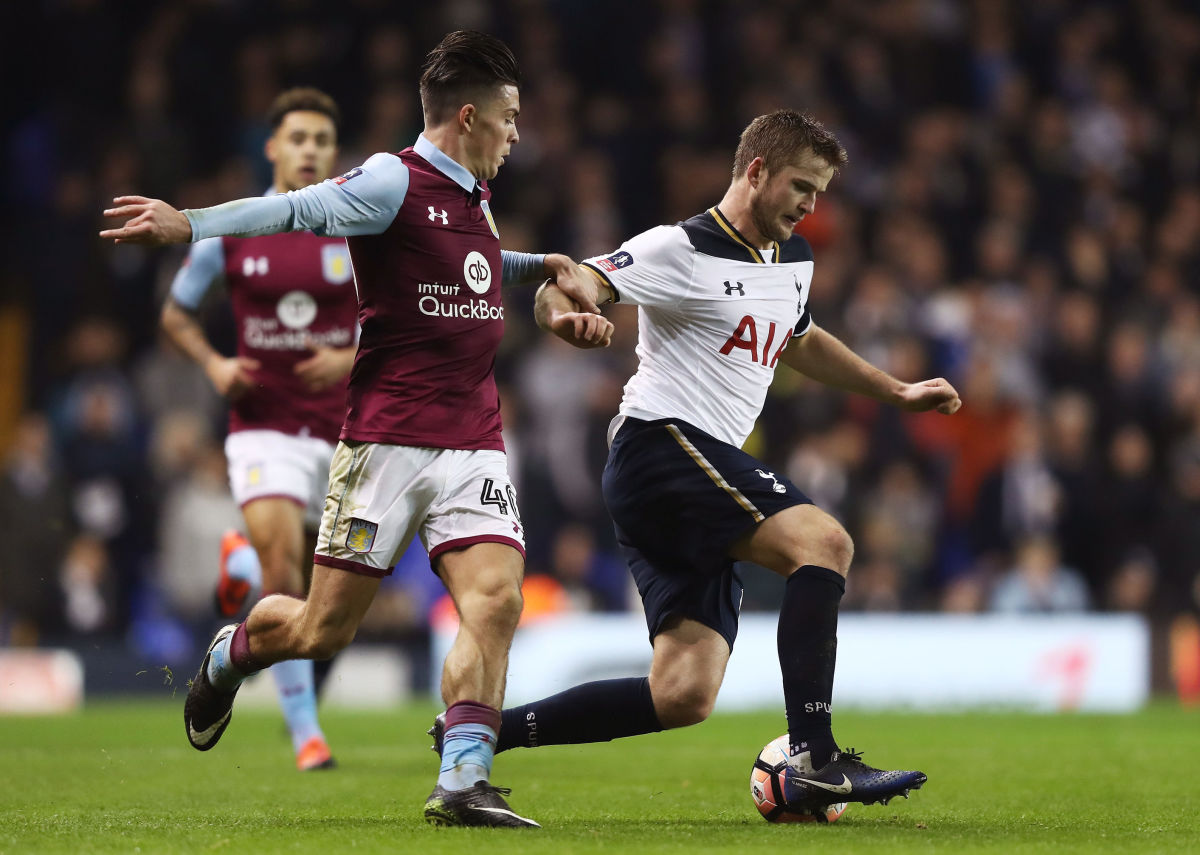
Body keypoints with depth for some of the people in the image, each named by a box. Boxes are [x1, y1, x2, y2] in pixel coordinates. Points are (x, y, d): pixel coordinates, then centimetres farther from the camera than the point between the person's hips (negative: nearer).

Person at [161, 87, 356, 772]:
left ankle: (242, 560, 47)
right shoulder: (229, 232, -1)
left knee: (313, 574, 10)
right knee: (283, 558, -20)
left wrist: (350, 360, -15)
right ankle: (304, 728, -11)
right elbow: (177, 313, 12)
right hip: (263, 426, -2)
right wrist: (214, 364, -6)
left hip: (340, 426, 2)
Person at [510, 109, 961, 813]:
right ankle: (814, 759, -29)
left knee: (684, 697, -2)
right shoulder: (682, 251, -8)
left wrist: (897, 392, 37)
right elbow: (559, 291, -15)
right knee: (825, 541, -25)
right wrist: (567, 316, -38)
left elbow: (802, 341, 39)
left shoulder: (792, 260, 19)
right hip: (662, 445, -9)